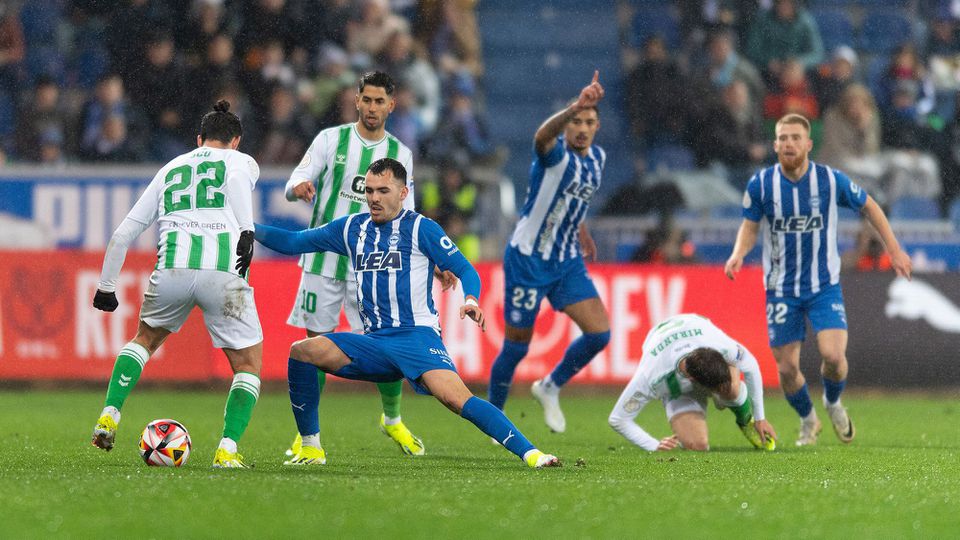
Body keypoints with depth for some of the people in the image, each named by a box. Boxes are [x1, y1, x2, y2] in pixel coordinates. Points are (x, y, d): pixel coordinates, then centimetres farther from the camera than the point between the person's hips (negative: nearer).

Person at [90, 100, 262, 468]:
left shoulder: (171, 169, 30)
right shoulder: (242, 162, 21)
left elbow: (123, 234, 28)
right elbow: (237, 179, -7)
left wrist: (106, 286, 37)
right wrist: (246, 230, -17)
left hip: (171, 269, 3)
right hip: (223, 270, -3)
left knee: (146, 338, 32)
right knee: (249, 365, 12)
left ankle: (108, 417, 17)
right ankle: (227, 450, -5)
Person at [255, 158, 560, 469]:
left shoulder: (420, 228, 0)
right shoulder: (352, 228, 15)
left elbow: (465, 270, -1)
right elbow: (292, 242, 22)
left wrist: (470, 300, -22)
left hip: (416, 335, -5)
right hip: (373, 341, 5)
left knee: (456, 399, -29)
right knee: (301, 352, -14)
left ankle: (530, 453, -31)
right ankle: (310, 448, -4)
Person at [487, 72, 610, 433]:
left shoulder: (597, 157, 3)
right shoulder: (557, 153, -20)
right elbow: (543, 136, -47)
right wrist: (576, 106, -64)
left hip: (568, 263, 6)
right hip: (527, 260, -6)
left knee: (599, 333, -7)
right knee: (517, 348, 1)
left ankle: (550, 388, 18)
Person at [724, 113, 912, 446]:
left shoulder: (832, 180, -10)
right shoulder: (761, 184, -9)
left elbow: (868, 206, 8)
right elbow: (750, 226, 5)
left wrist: (894, 249, 8)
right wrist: (738, 254, -16)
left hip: (825, 285, -1)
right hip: (781, 289, 1)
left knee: (833, 355, -19)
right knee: (787, 368, 0)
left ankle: (833, 403, 15)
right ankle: (808, 420, 30)